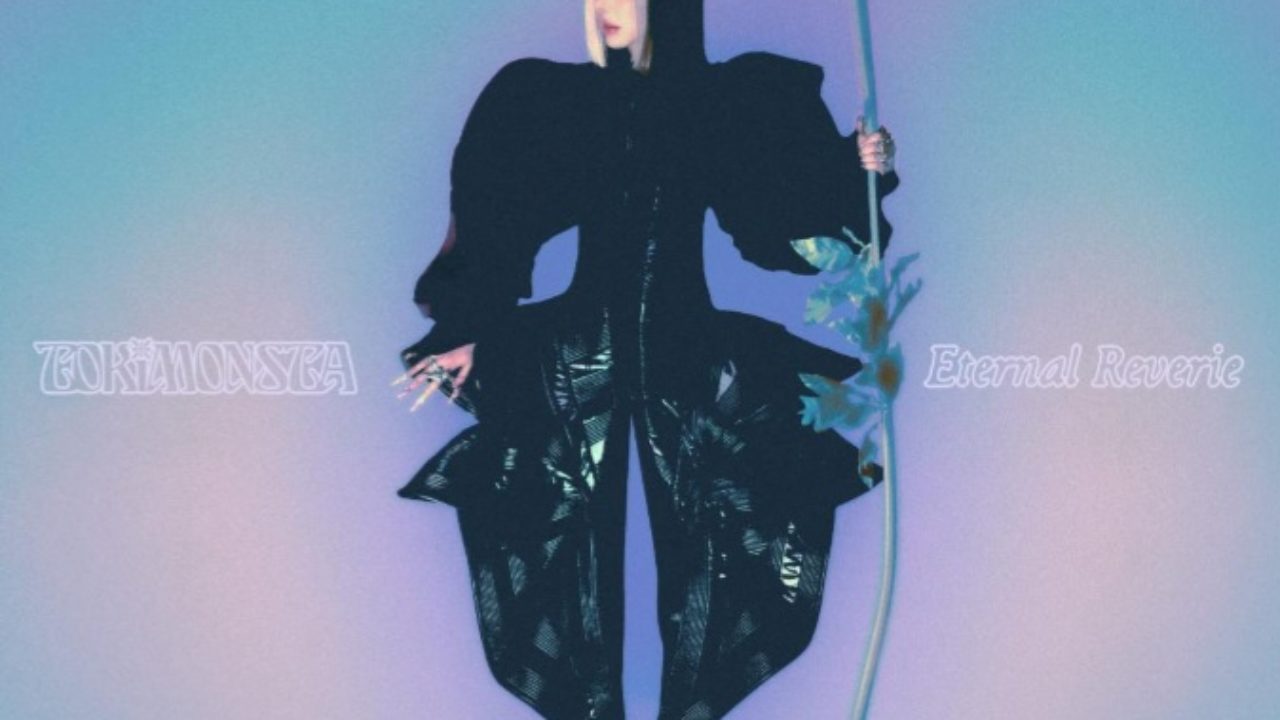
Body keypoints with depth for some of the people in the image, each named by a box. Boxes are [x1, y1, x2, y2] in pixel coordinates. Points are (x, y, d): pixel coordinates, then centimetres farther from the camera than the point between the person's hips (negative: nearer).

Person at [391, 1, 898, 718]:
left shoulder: (727, 100, 0)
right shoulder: (549, 97, 0)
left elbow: (774, 219, 0)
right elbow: (494, 229, 1)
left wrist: (857, 169, -13)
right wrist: (468, 331, -2)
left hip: (689, 351, 0)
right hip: (579, 350, 0)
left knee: (704, 538, 3)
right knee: (575, 539, 3)